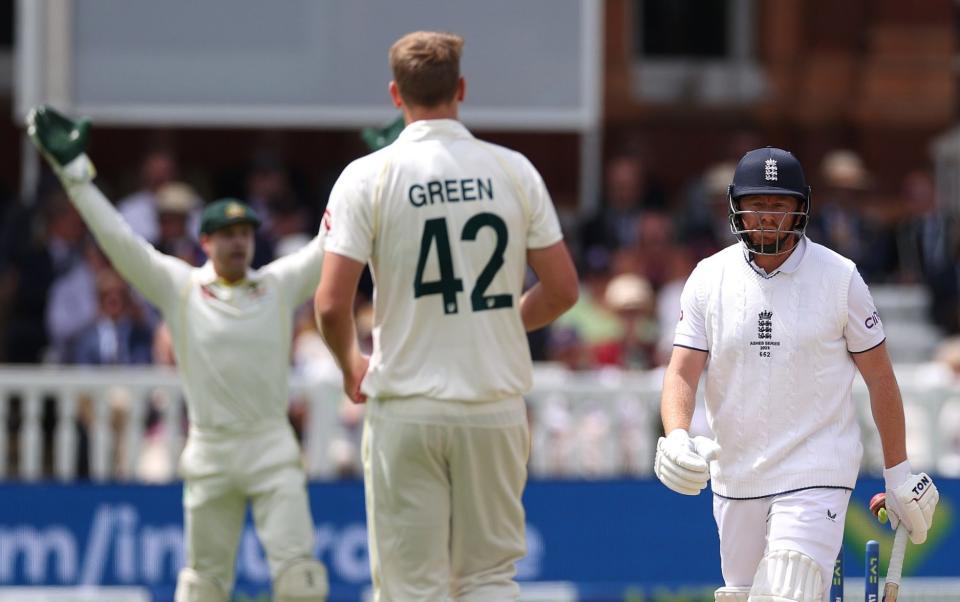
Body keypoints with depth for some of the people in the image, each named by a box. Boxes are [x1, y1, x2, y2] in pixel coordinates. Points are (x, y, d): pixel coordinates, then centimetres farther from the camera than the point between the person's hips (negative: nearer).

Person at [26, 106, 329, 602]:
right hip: (209, 453, 0)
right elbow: (118, 240, 0)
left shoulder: (280, 285, 7)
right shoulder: (179, 287, 4)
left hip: (271, 448, 0)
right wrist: (74, 171, -6)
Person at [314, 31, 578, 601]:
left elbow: (332, 305, -11)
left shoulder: (368, 176, -5)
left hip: (406, 409, -2)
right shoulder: (513, 171, 1)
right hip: (495, 404, 2)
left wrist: (351, 365, 10)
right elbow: (562, 289, 3)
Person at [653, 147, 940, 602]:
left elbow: (879, 378, 2)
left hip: (816, 476, -4)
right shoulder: (709, 279, 1)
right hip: (735, 475, 4)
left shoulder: (840, 278, -4)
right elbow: (682, 372, -3)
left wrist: (898, 475, 3)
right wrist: (675, 439, -23)